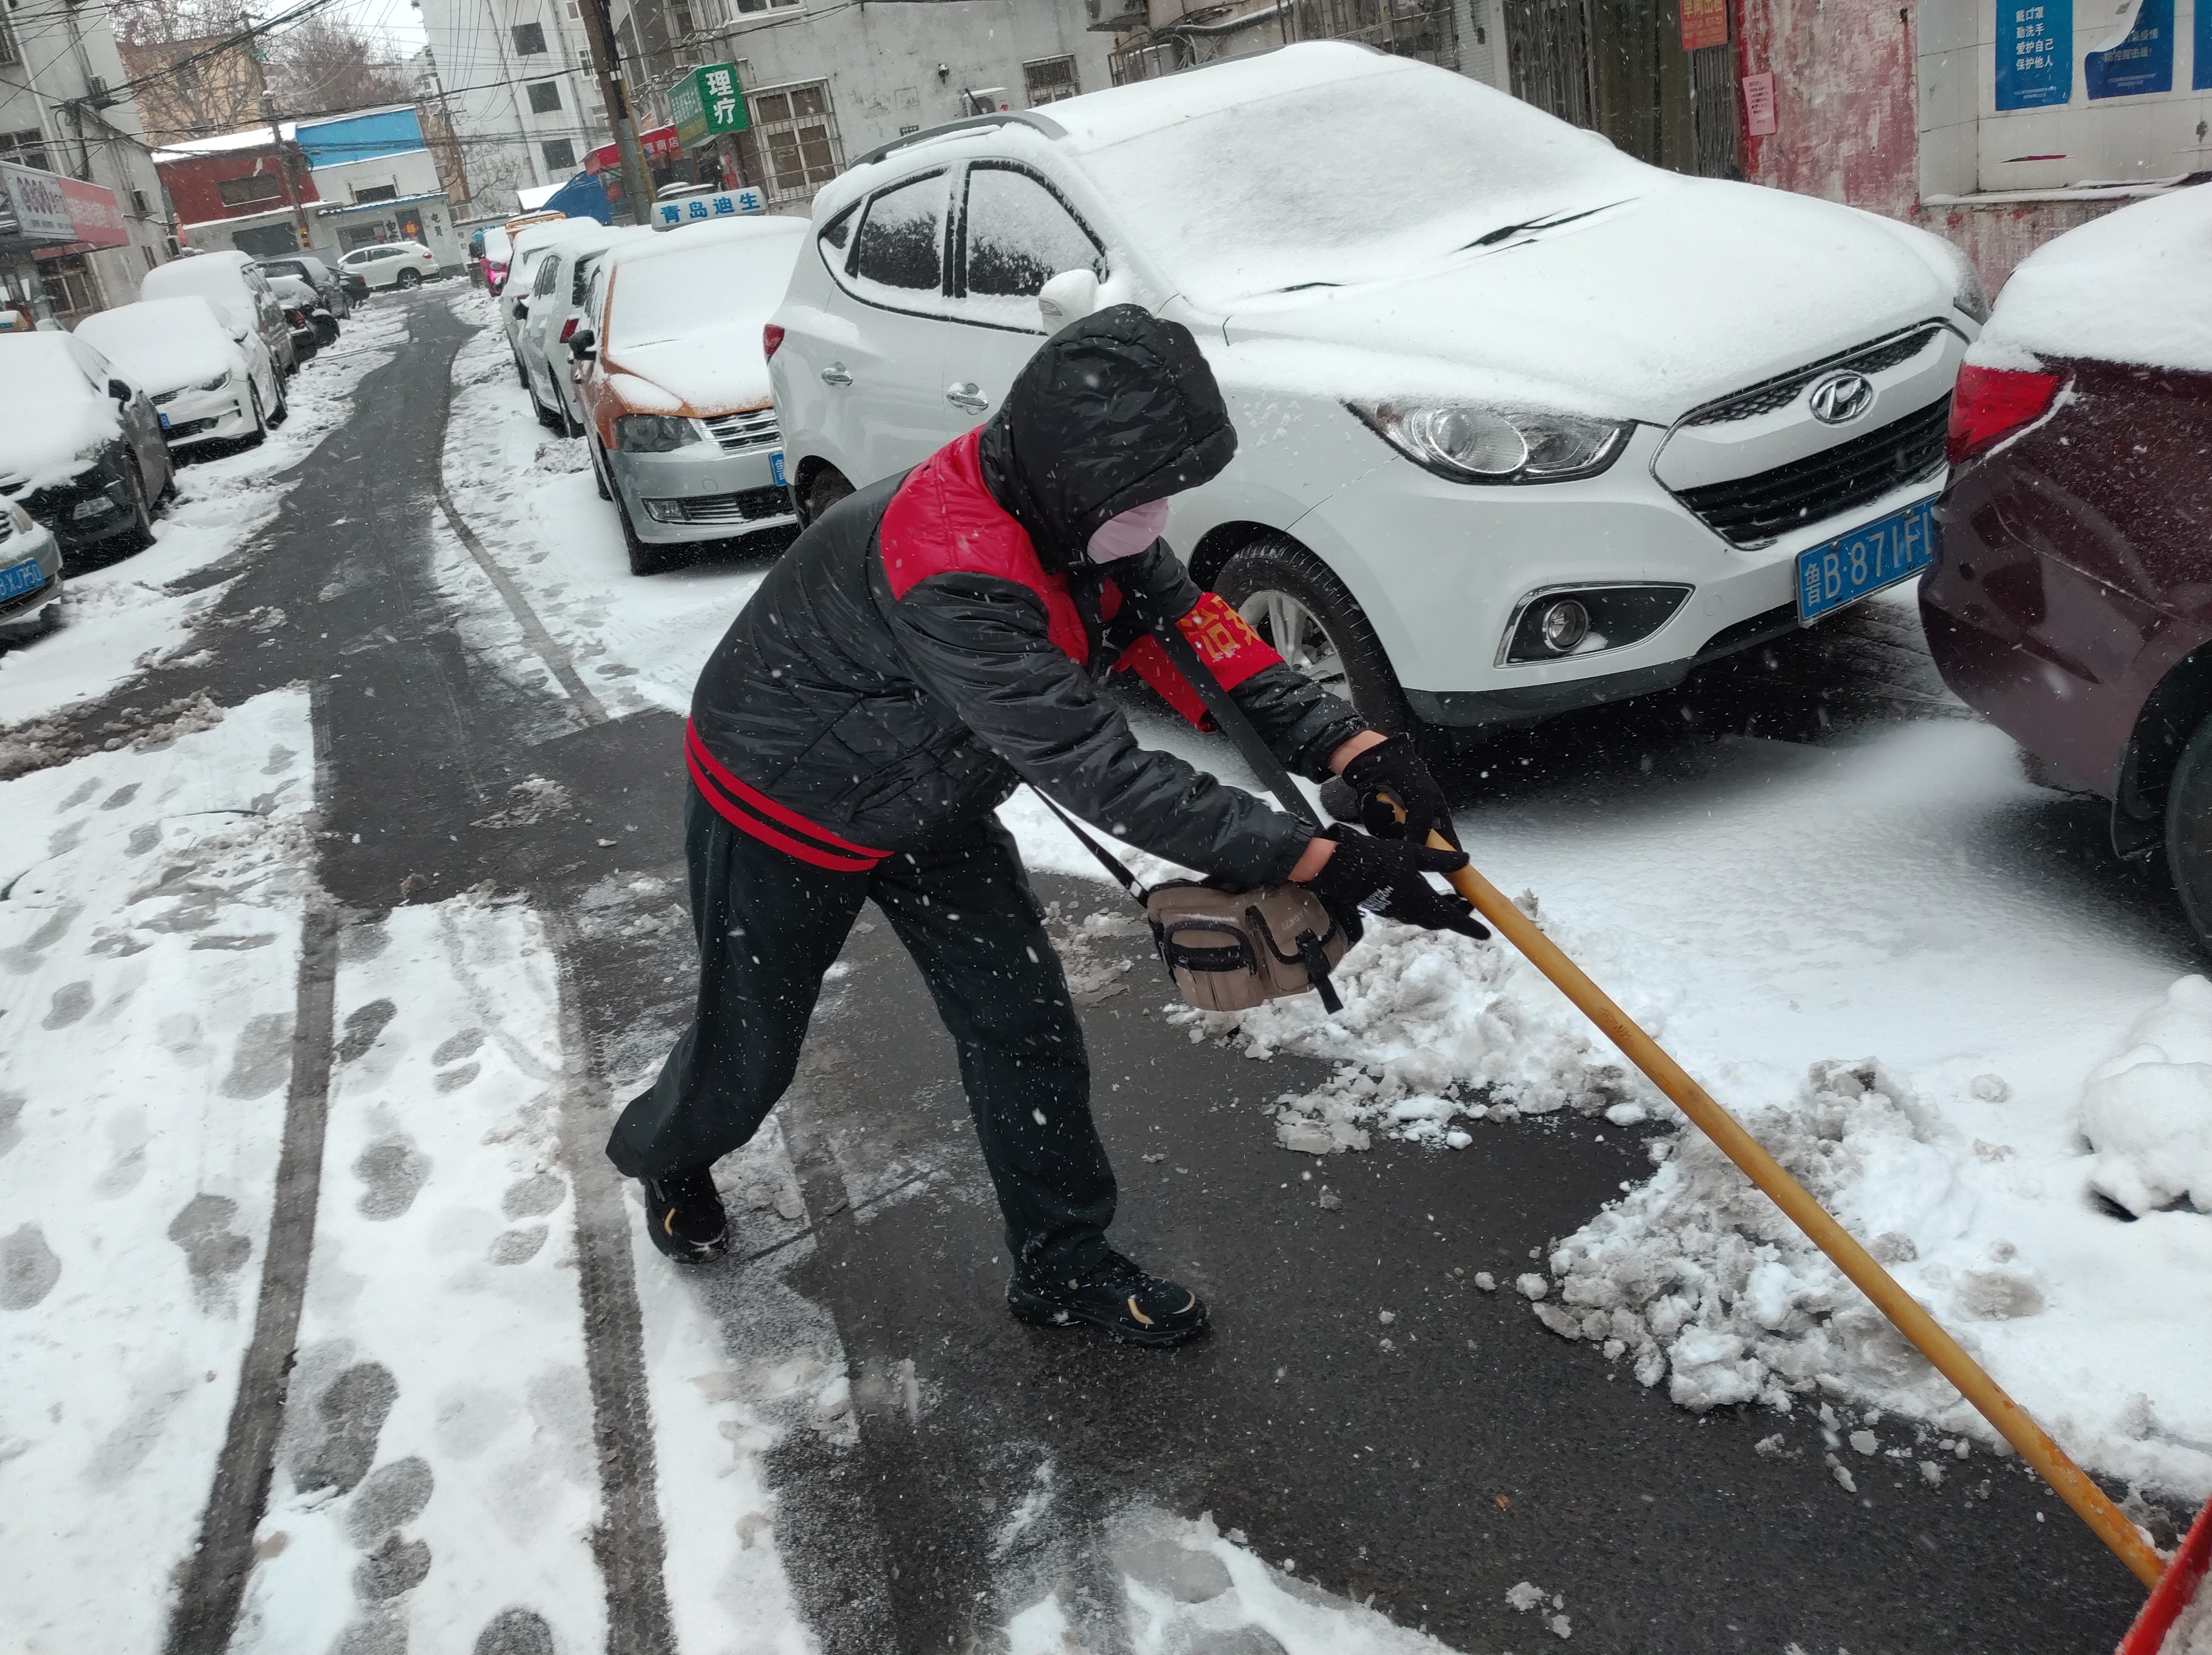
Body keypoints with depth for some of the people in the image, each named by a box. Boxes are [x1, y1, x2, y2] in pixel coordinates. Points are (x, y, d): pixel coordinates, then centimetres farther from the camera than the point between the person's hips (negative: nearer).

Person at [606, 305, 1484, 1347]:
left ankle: (1063, 1267, 20)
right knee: (749, 1052, 14)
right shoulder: (951, 578, -42)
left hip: (930, 805, 7)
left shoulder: (1068, 508, -14)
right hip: (784, 816, -7)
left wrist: (1347, 744, -28)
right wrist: (1318, 864, -41)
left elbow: (1196, 633, -13)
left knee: (1024, 1022, 3)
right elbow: (1101, 774, -42)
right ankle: (664, 1155, 49)